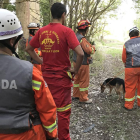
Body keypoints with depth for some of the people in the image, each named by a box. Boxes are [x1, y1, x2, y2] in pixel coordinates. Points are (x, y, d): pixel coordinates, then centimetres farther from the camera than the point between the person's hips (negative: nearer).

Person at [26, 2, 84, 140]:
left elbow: (28, 48, 13)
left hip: (46, 75, 5)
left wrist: (41, 61, 11)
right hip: (61, 76, -5)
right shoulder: (66, 31, -13)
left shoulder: (41, 31, 2)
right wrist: (75, 70, -9)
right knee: (63, 110, 9)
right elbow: (80, 53, -22)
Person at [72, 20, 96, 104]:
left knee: (77, 79, 20)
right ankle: (83, 98, 13)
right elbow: (90, 50, -28)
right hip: (83, 63, -10)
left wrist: (90, 47, 5)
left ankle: (76, 94, 33)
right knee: (84, 81, 2)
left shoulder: (76, 37, 7)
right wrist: (93, 47, -8)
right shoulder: (82, 39, -23)